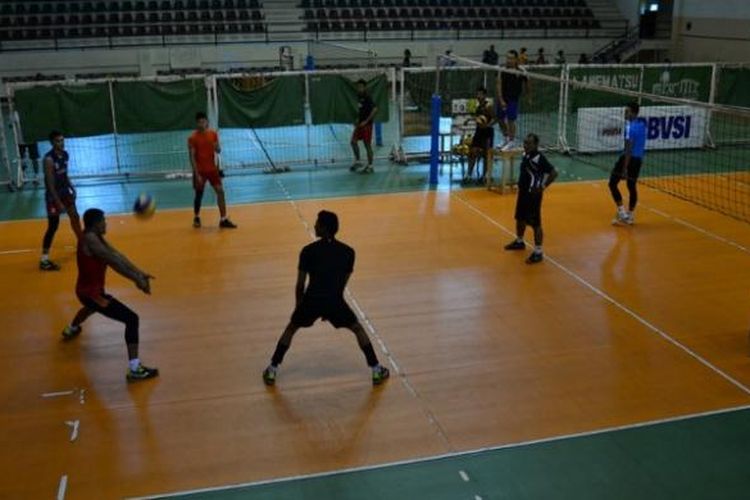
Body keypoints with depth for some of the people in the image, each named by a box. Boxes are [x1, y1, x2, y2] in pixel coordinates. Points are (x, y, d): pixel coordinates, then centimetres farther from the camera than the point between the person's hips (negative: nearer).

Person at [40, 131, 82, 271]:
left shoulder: (65, 154, 1)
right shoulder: (49, 159, -24)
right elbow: (50, 183, -24)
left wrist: (72, 188, 12)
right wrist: (58, 202, -25)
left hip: (65, 191, 8)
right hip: (53, 195, -8)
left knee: (75, 217, 21)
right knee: (53, 226, -6)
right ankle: (44, 260, 0)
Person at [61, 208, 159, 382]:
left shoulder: (96, 237, 5)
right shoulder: (90, 239, -25)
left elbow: (117, 255, -1)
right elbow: (113, 261, -31)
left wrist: (139, 273, -9)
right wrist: (137, 279, -33)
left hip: (87, 290, 11)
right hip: (92, 292, -11)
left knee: (92, 307, 47)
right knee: (132, 319, -17)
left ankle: (71, 330, 75)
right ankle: (134, 369, -23)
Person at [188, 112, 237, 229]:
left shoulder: (213, 134, 1)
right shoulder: (192, 138, -11)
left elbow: (218, 151, 8)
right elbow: (192, 158, -12)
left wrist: (217, 147, -17)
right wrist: (197, 174, -18)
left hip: (212, 169, 3)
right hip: (200, 171, -3)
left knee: (220, 191, -5)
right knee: (199, 195, 7)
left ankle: (223, 220, -2)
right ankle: (196, 218, 29)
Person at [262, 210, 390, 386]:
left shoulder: (308, 251, 4)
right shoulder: (348, 251, 10)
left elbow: (300, 285, 6)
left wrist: (299, 306, 21)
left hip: (311, 300, 0)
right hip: (334, 301, 0)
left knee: (291, 329, 26)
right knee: (358, 329, 24)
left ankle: (272, 371, 26)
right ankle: (376, 371, 22)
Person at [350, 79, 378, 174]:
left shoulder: (367, 98, -15)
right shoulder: (359, 97, 10)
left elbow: (374, 109, -24)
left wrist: (366, 121, -22)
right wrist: (358, 120, 11)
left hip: (366, 124, -8)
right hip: (360, 124, 8)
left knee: (367, 145, -2)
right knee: (353, 142, 6)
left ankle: (370, 166, 6)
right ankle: (357, 161, 20)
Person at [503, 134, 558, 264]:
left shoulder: (539, 158, -23)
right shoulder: (525, 155, 4)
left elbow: (554, 173, -24)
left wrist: (543, 187, -19)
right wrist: (521, 183, 12)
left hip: (533, 194, -9)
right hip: (523, 191, 9)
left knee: (535, 224, -4)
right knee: (520, 218, 23)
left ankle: (538, 252, 3)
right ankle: (519, 242, 45)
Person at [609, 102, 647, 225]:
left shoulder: (630, 127, -17)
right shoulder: (642, 124, 9)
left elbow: (629, 150, -22)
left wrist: (624, 169, -22)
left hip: (629, 158, -8)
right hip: (638, 159, 8)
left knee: (612, 184, 0)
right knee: (632, 186, 14)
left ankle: (622, 212, -7)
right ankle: (630, 215, 21)